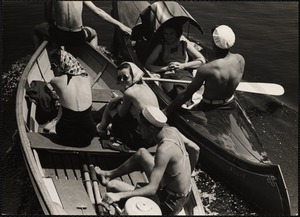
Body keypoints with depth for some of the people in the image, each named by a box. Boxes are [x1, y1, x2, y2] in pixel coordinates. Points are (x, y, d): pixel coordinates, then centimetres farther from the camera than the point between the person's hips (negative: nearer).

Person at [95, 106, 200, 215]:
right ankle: (111, 174, 35)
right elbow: (195, 149, 7)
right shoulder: (172, 130, -8)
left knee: (113, 185, -11)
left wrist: (119, 195, -39)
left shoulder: (164, 150, -32)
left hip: (171, 203, -9)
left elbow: (152, 189, -33)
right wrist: (187, 176, 19)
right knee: (141, 153, 21)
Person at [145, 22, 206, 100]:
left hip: (184, 74, 1)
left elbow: (202, 60, 19)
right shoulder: (161, 47, 26)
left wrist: (183, 65, 5)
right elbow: (147, 65, 18)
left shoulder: (185, 45, 26)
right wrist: (165, 68, 2)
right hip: (167, 76, 0)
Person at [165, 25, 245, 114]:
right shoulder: (240, 60, -12)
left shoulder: (206, 69, -30)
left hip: (209, 109, -6)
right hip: (231, 106, 6)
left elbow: (186, 94, -21)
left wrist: (167, 110, -10)